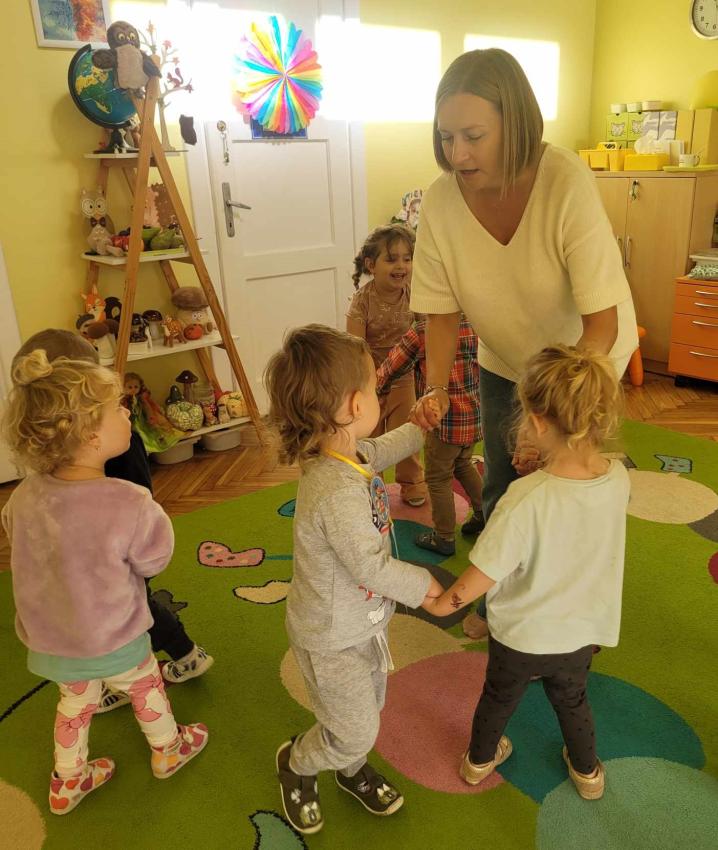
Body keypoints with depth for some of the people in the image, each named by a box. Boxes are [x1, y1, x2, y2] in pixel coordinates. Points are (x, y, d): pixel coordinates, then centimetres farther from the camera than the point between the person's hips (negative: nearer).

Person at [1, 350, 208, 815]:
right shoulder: (129, 504, -35)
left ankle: (67, 781, 50)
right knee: (146, 686, 26)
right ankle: (168, 750, 51)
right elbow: (155, 559, -18)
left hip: (49, 638, 4)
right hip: (113, 639, -4)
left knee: (76, 700, 30)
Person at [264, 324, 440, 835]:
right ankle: (297, 765, 41)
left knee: (368, 710, 28)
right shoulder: (339, 494, -39)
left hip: (365, 620, 9)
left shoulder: (348, 452, -9)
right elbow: (371, 568, -32)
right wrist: (424, 585, -16)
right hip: (332, 639, -9)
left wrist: (419, 427, 18)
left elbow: (379, 451, 16)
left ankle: (352, 767, 56)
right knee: (354, 731, 11)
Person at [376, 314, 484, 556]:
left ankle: (444, 538, 21)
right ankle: (484, 515, 34)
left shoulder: (421, 331, -14)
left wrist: (377, 386, 15)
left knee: (439, 478, 10)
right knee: (463, 465, 28)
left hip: (445, 420, -6)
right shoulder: (474, 327, 3)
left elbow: (391, 367, -4)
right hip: (474, 416, 7)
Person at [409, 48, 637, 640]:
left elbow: (602, 324, -31)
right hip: (505, 359, 4)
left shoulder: (567, 183, -33)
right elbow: (443, 312, -13)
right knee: (500, 489, 14)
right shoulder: (441, 200, -22)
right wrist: (436, 388, -29)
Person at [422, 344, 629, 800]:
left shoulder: (527, 498, -38)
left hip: (520, 636, -3)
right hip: (581, 633, 3)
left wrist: (445, 603, -10)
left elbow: (482, 576, -27)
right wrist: (549, 467, -4)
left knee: (499, 696, 28)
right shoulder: (619, 479, -21)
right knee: (572, 699, 33)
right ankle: (587, 771, 57)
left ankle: (480, 759, 55)